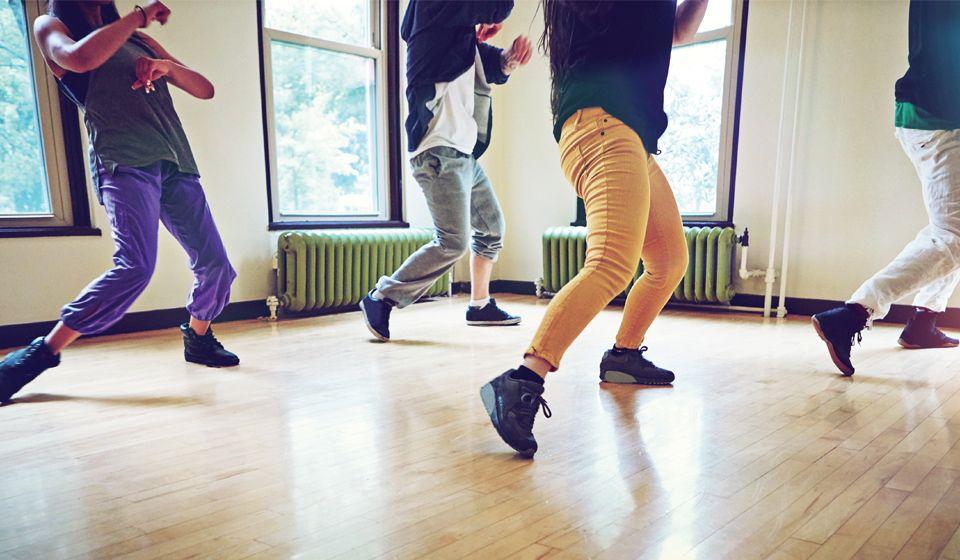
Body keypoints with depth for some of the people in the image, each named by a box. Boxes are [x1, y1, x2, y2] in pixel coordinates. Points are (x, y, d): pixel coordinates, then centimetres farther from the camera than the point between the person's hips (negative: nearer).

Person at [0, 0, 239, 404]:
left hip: (176, 163, 6)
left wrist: (168, 66, 0)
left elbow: (205, 90, 20)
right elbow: (79, 58, -14)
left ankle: (197, 338, 23)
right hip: (123, 162, -6)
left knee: (215, 263, 0)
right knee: (135, 267, -24)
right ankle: (42, 352, -11)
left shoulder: (140, 40, 26)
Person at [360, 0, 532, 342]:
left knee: (492, 229, 16)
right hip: (440, 152, -10)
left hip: (465, 154, 10)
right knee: (454, 243, -13)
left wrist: (510, 58, -5)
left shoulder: (464, 34, 21)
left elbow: (496, 69, 15)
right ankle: (380, 300, -2)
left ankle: (480, 305, 28)